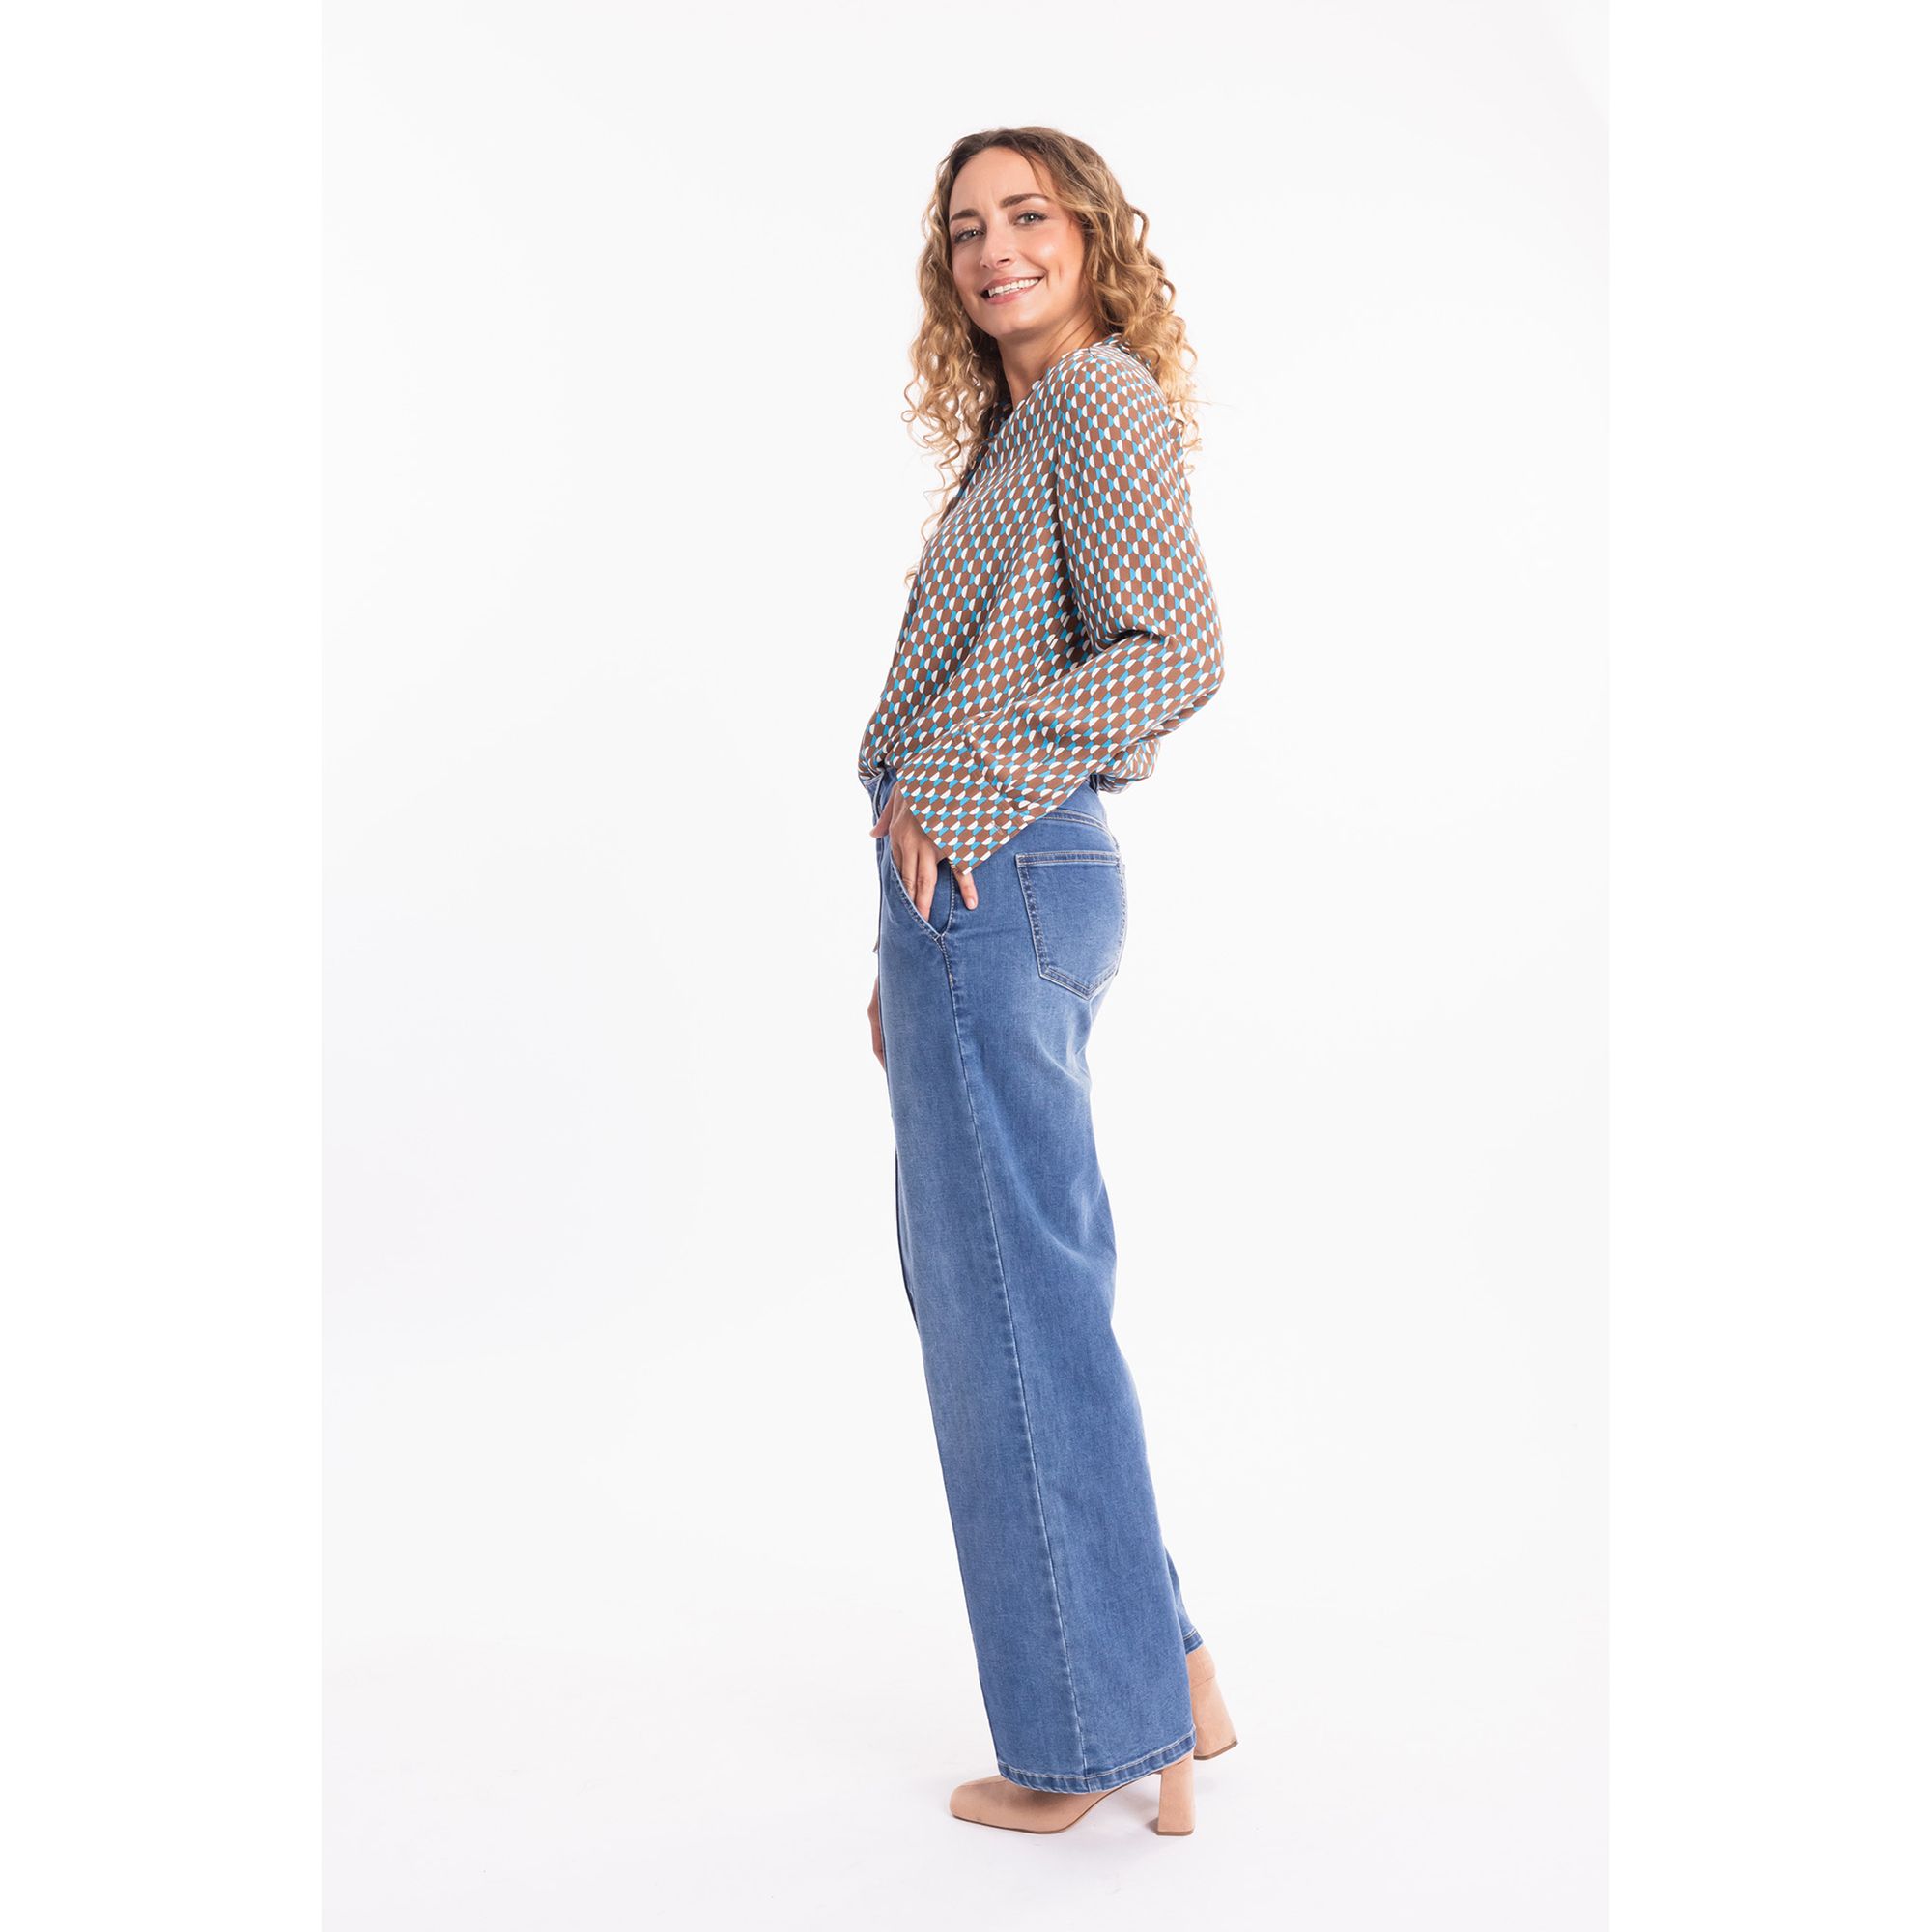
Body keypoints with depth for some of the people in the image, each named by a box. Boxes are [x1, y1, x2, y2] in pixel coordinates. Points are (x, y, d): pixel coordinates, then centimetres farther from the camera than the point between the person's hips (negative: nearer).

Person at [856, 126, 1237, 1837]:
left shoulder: (1099, 396, -5)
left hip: (999, 882, -10)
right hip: (987, 888, 10)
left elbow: (1176, 650, -18)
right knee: (1022, 1296, 14)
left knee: (1012, 1307, -4)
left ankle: (1094, 1744, 9)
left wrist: (950, 789, -16)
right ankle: (1164, 1676, 24)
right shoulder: (1023, 431, 24)